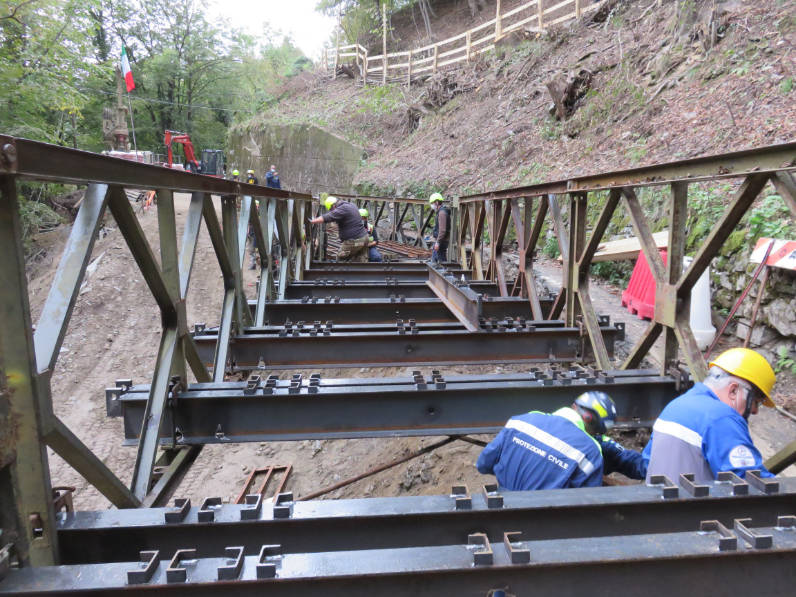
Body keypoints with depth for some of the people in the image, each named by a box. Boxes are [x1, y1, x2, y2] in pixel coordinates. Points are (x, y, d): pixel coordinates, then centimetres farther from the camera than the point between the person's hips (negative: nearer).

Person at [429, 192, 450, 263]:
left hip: (441, 241, -11)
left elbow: (442, 230, -25)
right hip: (438, 240, 11)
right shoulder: (441, 211, 15)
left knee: (442, 260, -6)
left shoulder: (442, 212, -18)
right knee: (434, 260, 14)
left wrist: (438, 242, -25)